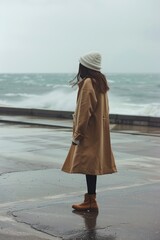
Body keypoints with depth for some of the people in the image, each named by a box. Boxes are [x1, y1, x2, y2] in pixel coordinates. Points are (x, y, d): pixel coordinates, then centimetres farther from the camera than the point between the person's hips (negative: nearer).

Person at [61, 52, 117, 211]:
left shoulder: (87, 83, -15)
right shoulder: (100, 82, 12)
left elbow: (84, 111, -18)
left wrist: (77, 134, -14)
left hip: (89, 131, -9)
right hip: (98, 131, 9)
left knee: (88, 164, -6)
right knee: (92, 164, 12)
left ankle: (91, 201, -3)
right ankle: (90, 198, 17)